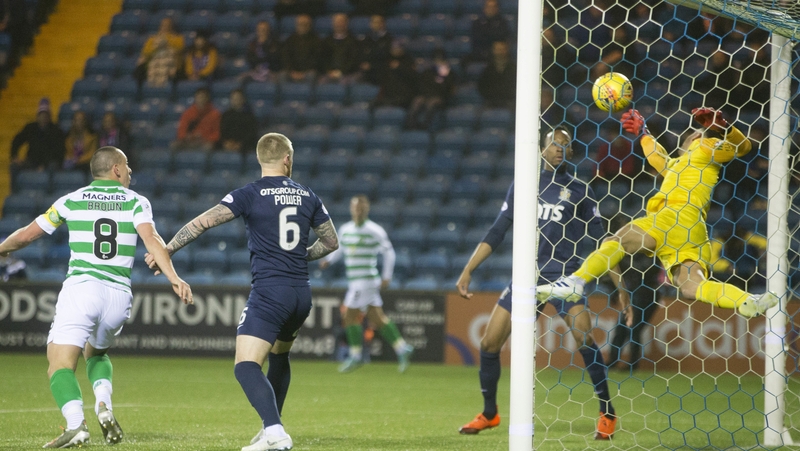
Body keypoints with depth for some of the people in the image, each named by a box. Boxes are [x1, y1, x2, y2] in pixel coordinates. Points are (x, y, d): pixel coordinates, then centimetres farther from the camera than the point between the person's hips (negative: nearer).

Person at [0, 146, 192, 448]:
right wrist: (173, 278, -19)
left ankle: (75, 424, -32)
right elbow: (151, 239, -11)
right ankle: (104, 405, 1)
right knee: (96, 353, 29)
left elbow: (27, 234, 16)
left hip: (80, 289, -3)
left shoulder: (72, 201, 10)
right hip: (119, 295, 3)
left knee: (60, 367, -6)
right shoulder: (136, 202, 8)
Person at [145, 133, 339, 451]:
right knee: (279, 357, 28)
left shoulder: (250, 194, -5)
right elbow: (331, 242, 19)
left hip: (269, 291, -6)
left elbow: (204, 221, -13)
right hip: (301, 293, 6)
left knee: (246, 367, -12)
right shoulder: (307, 196, 10)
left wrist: (167, 250, -7)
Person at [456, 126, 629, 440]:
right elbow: (496, 234, 12)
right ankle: (489, 414, 20)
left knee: (584, 337, -24)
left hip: (564, 273, -3)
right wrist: (468, 270, 6)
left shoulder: (579, 191, 4)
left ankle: (607, 414, -13)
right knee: (489, 344, -1)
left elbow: (600, 240, 5)